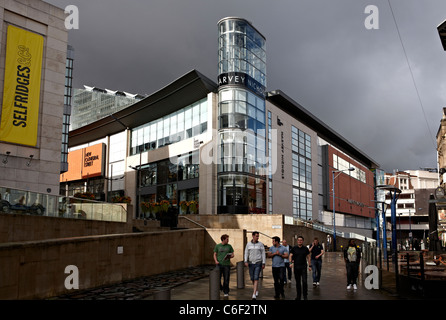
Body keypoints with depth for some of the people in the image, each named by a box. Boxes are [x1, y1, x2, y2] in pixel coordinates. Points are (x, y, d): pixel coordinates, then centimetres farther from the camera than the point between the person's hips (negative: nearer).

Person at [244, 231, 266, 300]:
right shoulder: (248, 244, 4)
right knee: (252, 279, 10)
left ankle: (254, 294, -15)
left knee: (256, 279, -12)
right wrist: (246, 261, -10)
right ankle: (257, 290, 33)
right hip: (251, 263, 3)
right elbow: (246, 253, 3)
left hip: (258, 263, -3)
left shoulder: (260, 244, -1)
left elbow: (263, 254, 1)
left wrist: (263, 263, -4)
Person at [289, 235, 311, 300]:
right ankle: (298, 296, 19)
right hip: (296, 267, 1)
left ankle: (305, 295, 3)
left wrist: (310, 266, 3)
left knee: (304, 281, -9)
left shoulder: (305, 248, 2)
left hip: (303, 267, -1)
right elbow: (290, 255, -4)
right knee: (298, 282, 9)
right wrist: (291, 261, -23)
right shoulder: (294, 248, 1)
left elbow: (308, 257, 7)